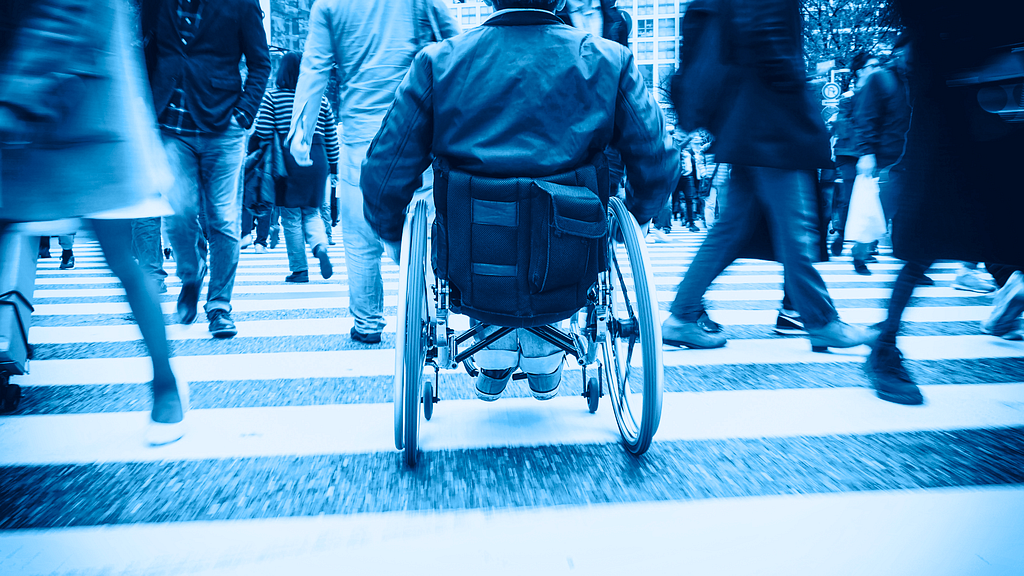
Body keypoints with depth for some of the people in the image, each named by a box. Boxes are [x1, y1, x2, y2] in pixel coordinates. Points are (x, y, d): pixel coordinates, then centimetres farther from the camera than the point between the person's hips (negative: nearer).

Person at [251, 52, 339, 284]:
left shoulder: (272, 97, 1)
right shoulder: (321, 99, 9)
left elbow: (262, 133, -6)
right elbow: (331, 138, 10)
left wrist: (253, 155, 8)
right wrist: (334, 167, 18)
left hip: (287, 158, -2)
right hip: (316, 158, 3)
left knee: (291, 216, 6)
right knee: (312, 211, 17)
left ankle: (299, 269, 8)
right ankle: (321, 247, -11)